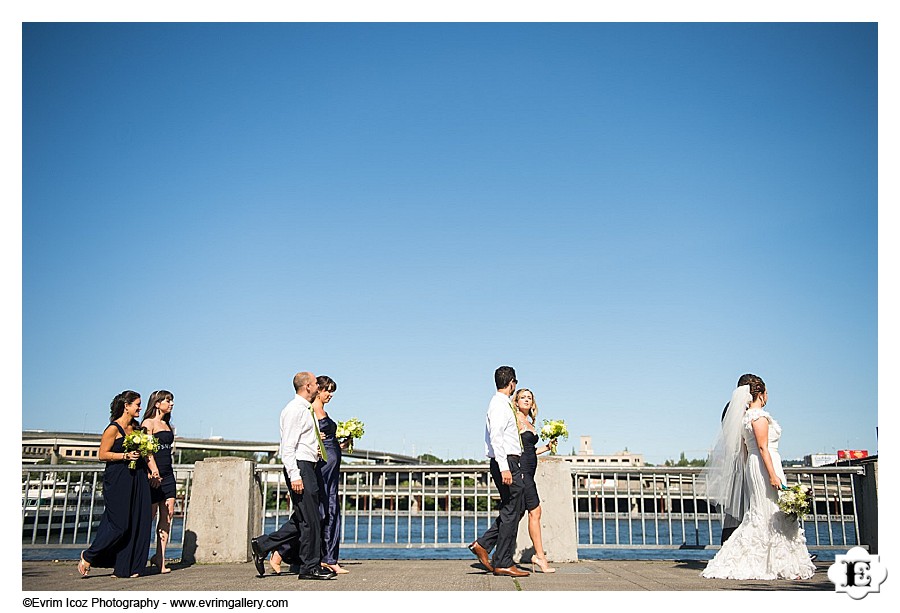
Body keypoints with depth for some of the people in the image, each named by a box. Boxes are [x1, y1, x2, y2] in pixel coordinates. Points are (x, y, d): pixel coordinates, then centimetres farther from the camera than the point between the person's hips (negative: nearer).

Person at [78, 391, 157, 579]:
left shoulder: (136, 426, 14)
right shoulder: (113, 429, -8)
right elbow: (102, 455, -9)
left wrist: (153, 470, 9)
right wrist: (125, 455, -17)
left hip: (137, 478, 7)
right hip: (117, 480, -7)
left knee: (137, 522, 3)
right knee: (119, 524, -7)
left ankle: (125, 567, 9)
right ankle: (88, 556, 14)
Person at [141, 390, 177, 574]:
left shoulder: (168, 425, 18)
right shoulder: (148, 423, -5)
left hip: (168, 474, 7)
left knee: (167, 515, 2)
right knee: (149, 516, -2)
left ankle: (160, 558, 6)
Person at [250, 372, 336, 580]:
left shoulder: (306, 409, 20)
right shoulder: (294, 409, -11)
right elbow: (287, 447, -17)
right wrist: (295, 476, -23)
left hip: (309, 468, 10)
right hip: (300, 467, -10)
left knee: (301, 520, 11)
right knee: (310, 520, -4)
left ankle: (262, 545, 18)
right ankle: (310, 567, 4)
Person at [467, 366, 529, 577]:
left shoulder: (502, 404, 19)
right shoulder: (499, 405, -12)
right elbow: (496, 437, -22)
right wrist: (504, 467, -28)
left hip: (508, 463, 10)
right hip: (506, 462, -10)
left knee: (516, 509, 14)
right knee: (511, 512, -5)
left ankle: (483, 544, 14)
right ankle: (503, 563, 1)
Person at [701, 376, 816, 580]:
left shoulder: (745, 416, 16)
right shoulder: (759, 415, -12)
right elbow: (763, 447, -19)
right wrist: (773, 475, -21)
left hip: (753, 464, 10)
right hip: (765, 465, -10)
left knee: (758, 516, 11)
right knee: (773, 514, -5)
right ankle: (785, 565, 0)